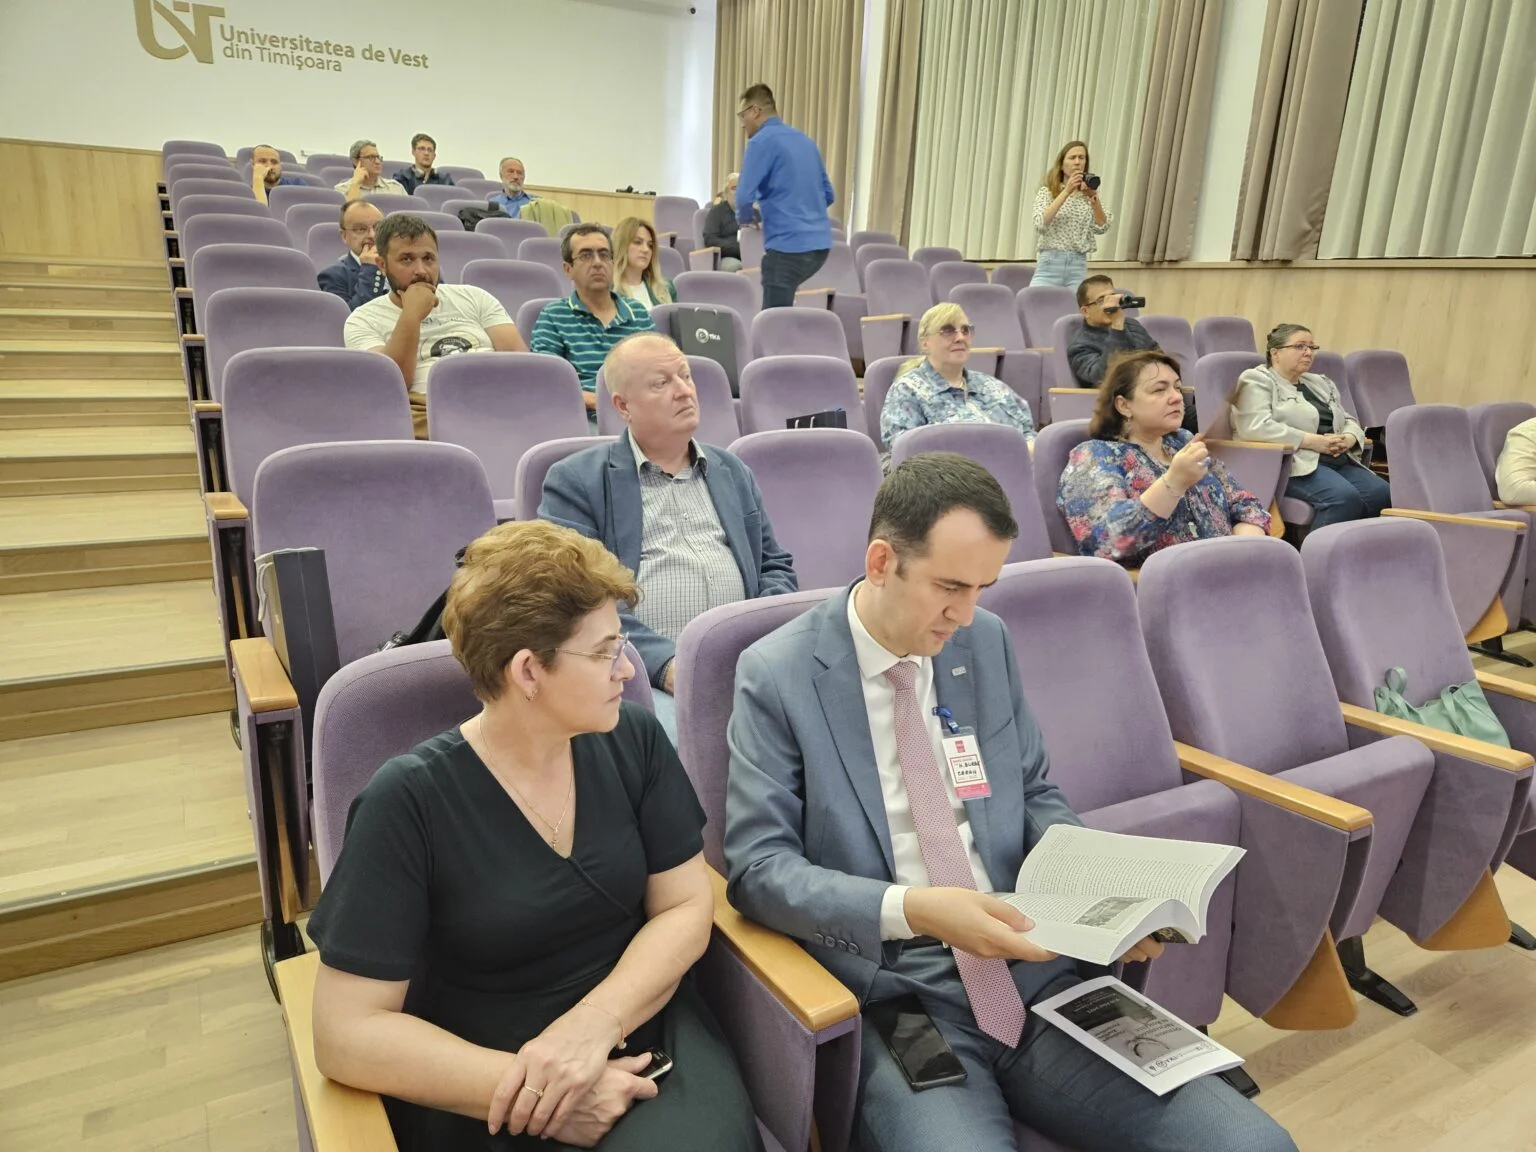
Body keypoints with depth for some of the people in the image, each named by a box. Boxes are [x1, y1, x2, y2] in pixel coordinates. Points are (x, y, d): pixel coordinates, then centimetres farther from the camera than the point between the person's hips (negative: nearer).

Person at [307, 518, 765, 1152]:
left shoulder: (635, 743, -3)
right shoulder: (408, 802, -14)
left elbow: (685, 905, 1)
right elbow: (348, 1034, -13)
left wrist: (595, 1021, -16)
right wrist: (538, 1095, -19)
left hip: (648, 1040, 3)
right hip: (482, 1099, -3)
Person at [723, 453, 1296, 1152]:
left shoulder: (987, 642, 8)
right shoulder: (777, 675, -6)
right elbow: (758, 866, -9)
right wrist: (911, 909, -22)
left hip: (1030, 970, 4)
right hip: (893, 995, -4)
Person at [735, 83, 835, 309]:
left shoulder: (762, 141, -6)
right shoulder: (805, 140, 17)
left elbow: (744, 196, -14)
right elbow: (828, 194, 21)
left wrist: (745, 218, 6)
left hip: (789, 246, -8)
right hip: (819, 244, 8)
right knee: (782, 312, 23)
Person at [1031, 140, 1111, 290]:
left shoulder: (1088, 196, 12)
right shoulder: (1047, 192, 3)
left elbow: (1101, 228, 0)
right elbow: (1040, 224, -15)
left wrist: (1094, 197, -14)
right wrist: (1067, 191, -18)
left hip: (1079, 266, 3)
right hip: (1050, 264, -3)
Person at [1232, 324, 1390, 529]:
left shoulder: (1320, 383, 26)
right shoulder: (1256, 380, 2)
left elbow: (1349, 421, 28)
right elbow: (1256, 427, -15)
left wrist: (1348, 439, 1)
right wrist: (1314, 441, -15)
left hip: (1340, 461, 8)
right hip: (1294, 464, -7)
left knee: (1383, 494, -20)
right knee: (1345, 498, -32)